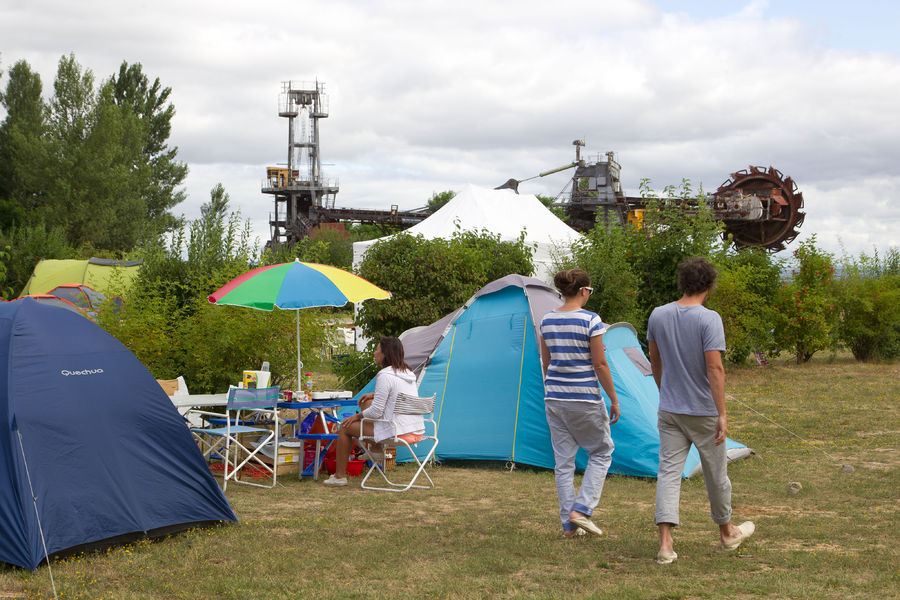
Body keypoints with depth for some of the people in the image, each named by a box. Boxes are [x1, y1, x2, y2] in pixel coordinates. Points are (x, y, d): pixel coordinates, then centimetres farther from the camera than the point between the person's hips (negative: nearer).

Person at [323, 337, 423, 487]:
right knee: (367, 402, 27)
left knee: (345, 426, 5)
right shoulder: (408, 372, 9)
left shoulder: (385, 376, -17)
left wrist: (356, 416, 3)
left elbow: (376, 412, -15)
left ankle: (340, 476, 11)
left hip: (396, 430, -9)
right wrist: (374, 394, 22)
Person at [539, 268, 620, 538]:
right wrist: (614, 400, -4)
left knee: (563, 460, 10)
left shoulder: (547, 321, 4)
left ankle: (569, 524, 12)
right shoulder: (590, 321, -13)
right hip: (585, 398, -5)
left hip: (554, 398, 5)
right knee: (601, 453, 13)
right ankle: (580, 510, 0)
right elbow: (600, 365, -12)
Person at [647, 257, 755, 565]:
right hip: (704, 411, -4)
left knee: (669, 471, 1)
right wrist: (722, 413, -18)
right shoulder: (709, 319, -16)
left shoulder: (658, 315, 1)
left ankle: (665, 542, -11)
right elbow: (715, 369, -21)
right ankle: (727, 531, 33)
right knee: (715, 472, 13)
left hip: (669, 411, 4)